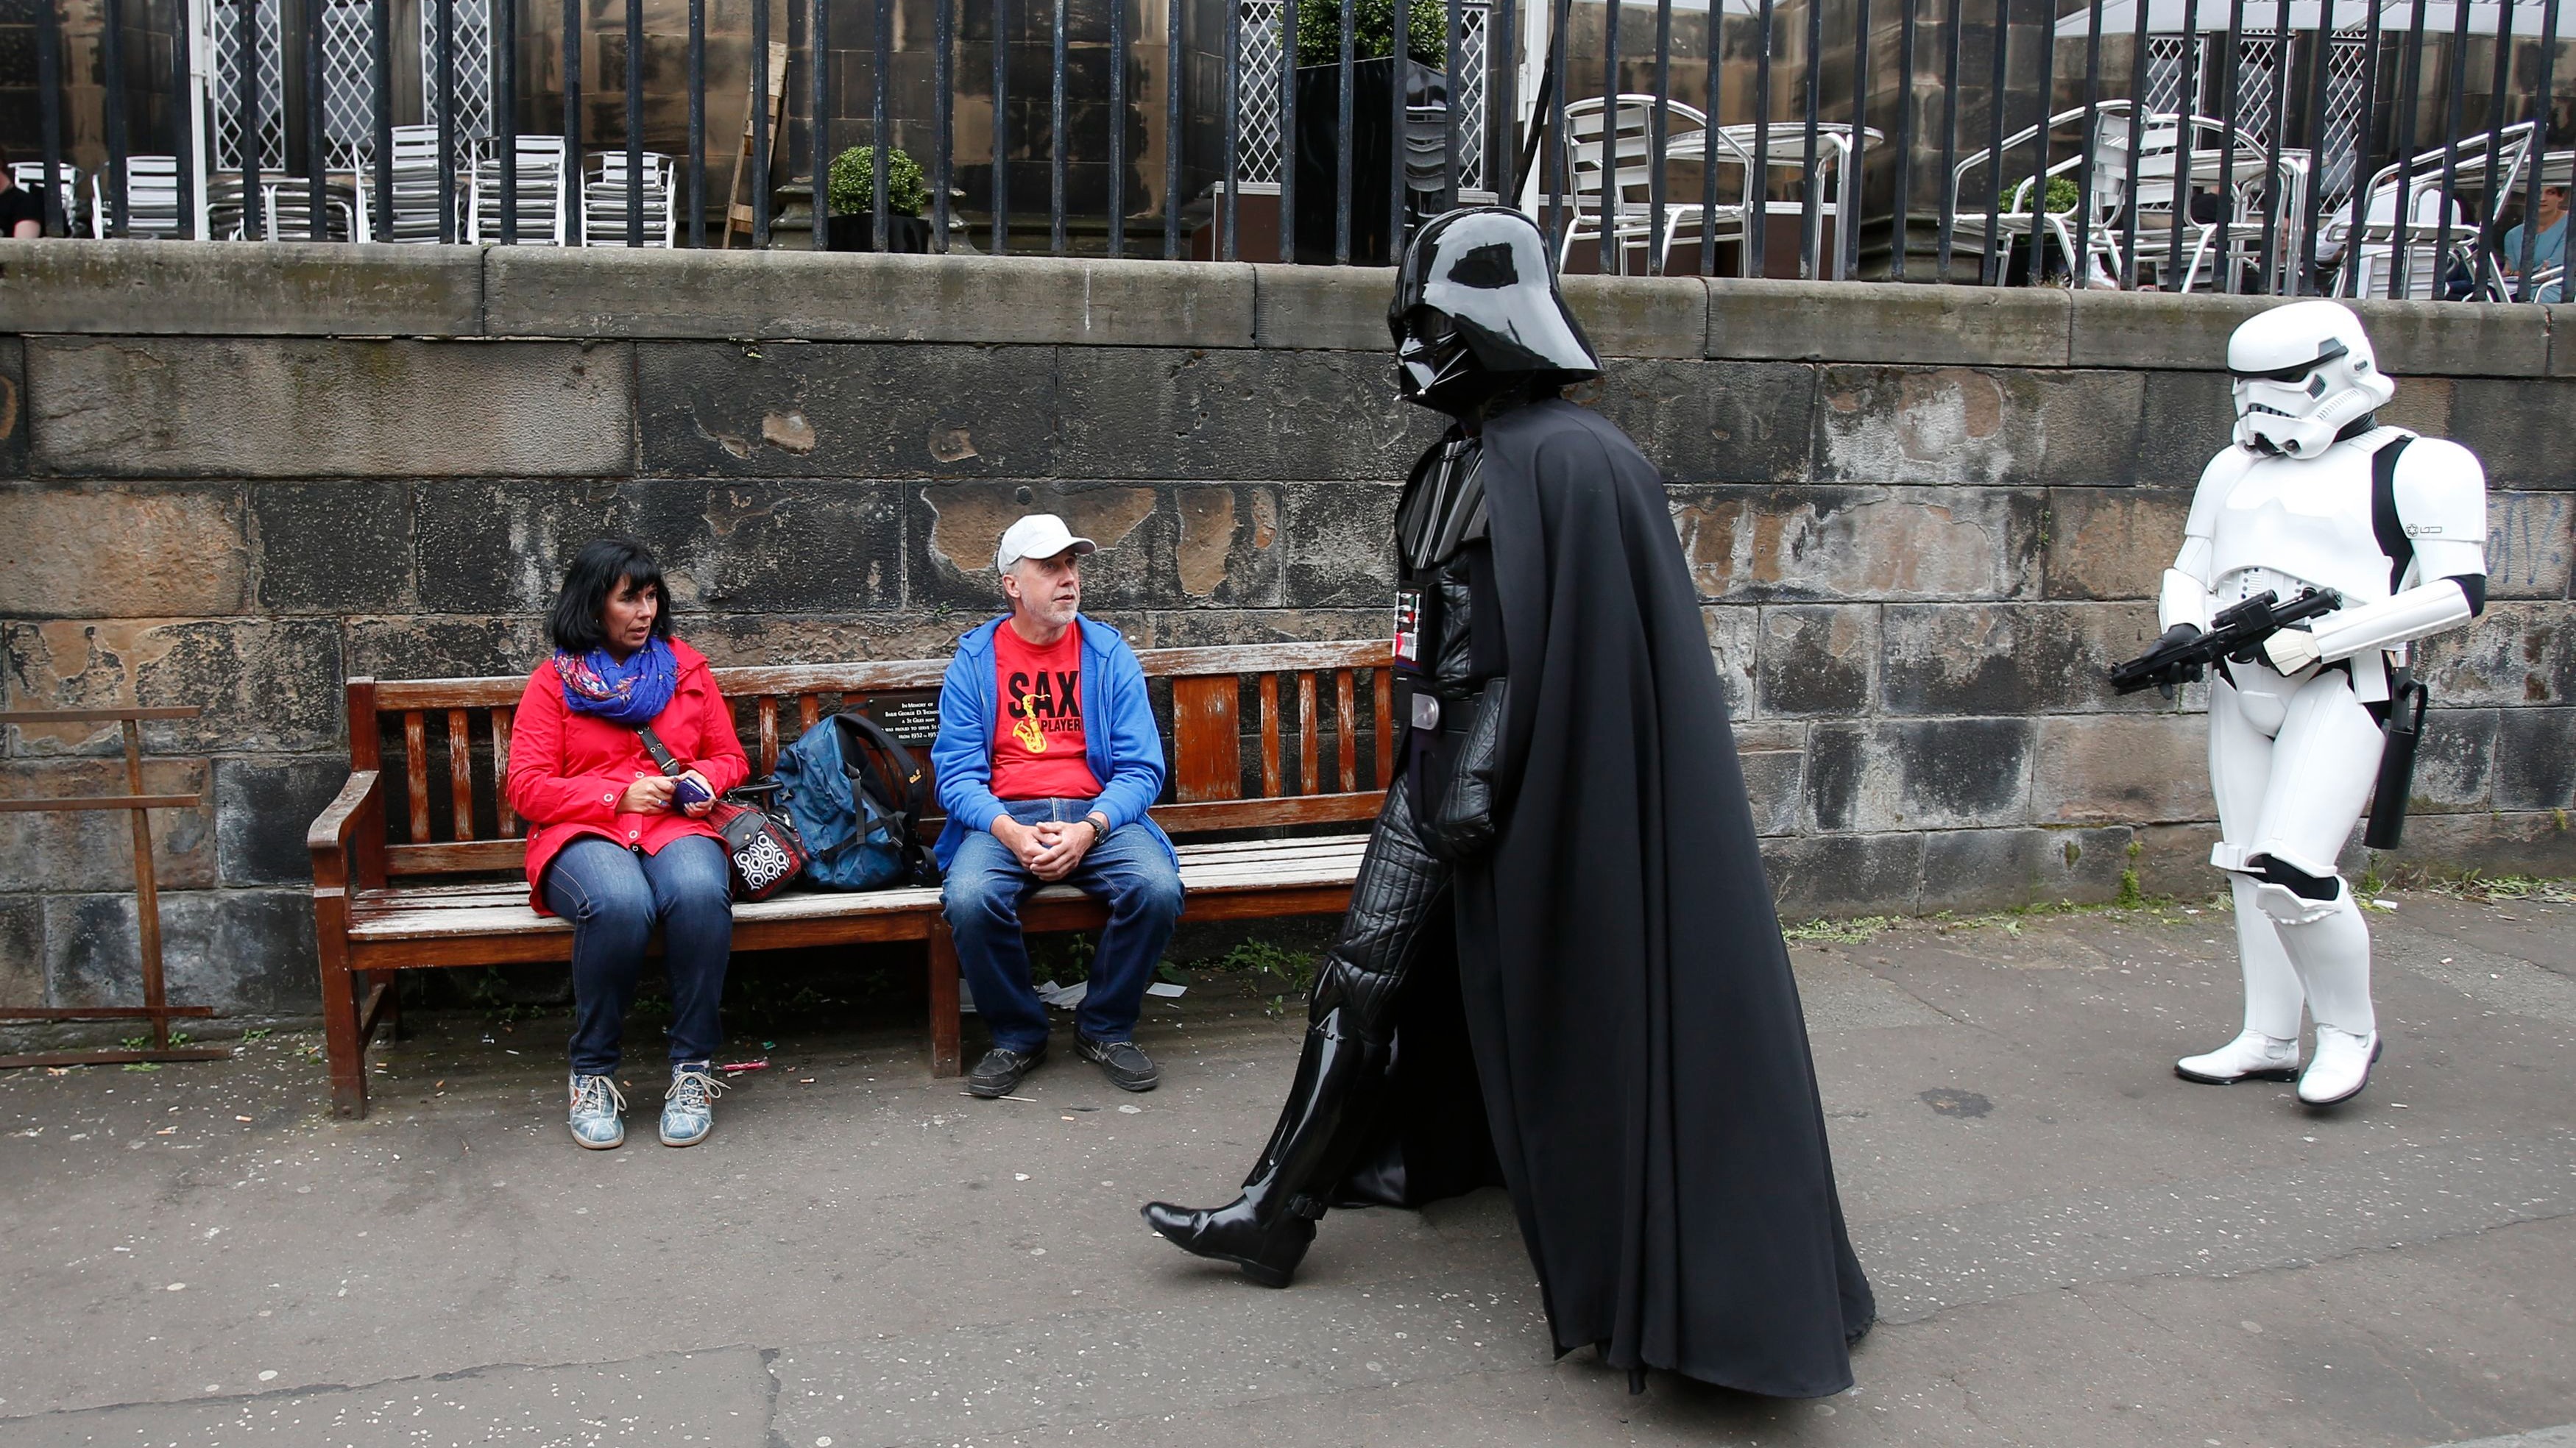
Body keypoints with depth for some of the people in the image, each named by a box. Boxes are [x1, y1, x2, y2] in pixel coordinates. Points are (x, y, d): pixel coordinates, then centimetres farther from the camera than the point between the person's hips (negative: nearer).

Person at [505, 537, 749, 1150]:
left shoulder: (687, 668, 18)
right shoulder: (553, 682, 10)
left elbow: (731, 757, 24)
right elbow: (528, 788, 4)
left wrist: (704, 779, -1)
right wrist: (621, 795, -8)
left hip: (677, 827, 2)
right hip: (583, 834, -1)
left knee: (700, 894, -37)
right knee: (619, 904, -38)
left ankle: (694, 1066, -24)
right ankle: (592, 1072, -18)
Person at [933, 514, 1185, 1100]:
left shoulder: (1109, 653, 7)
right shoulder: (974, 659, 5)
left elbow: (1141, 767, 1)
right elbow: (956, 771, -1)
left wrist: (1089, 829, -17)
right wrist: (1010, 832, -20)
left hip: (1097, 814, 1)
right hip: (1003, 817, -1)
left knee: (1158, 888, -28)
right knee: (970, 899, -32)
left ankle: (1105, 1029, -2)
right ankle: (1018, 1036, -5)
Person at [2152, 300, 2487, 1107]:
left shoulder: (2421, 467, -3)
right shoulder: (2234, 468, 16)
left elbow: (2460, 593, -11)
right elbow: (2187, 574, 19)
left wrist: (2319, 638, -19)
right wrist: (2183, 629, -4)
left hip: (2339, 688, -7)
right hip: (2239, 687, 7)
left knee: (2292, 870, -16)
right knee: (2250, 869, 10)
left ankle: (2349, 1030, 7)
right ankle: (2270, 1040, 21)